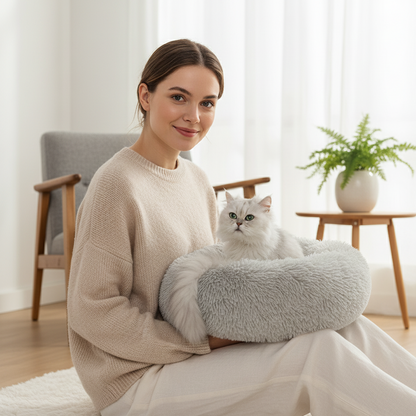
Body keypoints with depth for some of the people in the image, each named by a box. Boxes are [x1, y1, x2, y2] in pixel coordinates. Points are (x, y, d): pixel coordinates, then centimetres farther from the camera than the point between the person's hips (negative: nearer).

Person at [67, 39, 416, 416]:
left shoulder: (197, 181, 10)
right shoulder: (117, 184, -15)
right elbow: (92, 312, -16)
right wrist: (203, 342, -16)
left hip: (194, 356, 8)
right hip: (137, 380, -7)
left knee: (351, 330, -9)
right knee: (320, 355, -22)